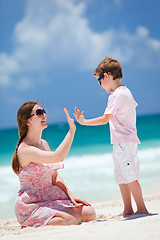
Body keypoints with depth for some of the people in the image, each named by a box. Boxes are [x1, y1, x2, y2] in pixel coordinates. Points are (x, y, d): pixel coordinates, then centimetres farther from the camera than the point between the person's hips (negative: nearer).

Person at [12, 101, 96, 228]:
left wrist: (70, 195, 2)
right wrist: (72, 130, -25)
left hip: (50, 198, 9)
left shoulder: (44, 144, 13)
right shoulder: (25, 150, -17)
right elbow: (57, 157, -31)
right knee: (73, 218, -28)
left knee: (90, 213, -5)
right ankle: (31, 226, -6)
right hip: (31, 205, -9)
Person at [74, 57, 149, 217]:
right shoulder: (126, 91, 14)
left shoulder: (116, 95, -15)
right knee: (121, 177, 13)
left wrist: (83, 122, -11)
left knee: (130, 176, -9)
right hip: (127, 142, 10)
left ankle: (141, 208, -6)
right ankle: (128, 209, 18)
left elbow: (105, 119, -16)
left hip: (123, 142, -10)